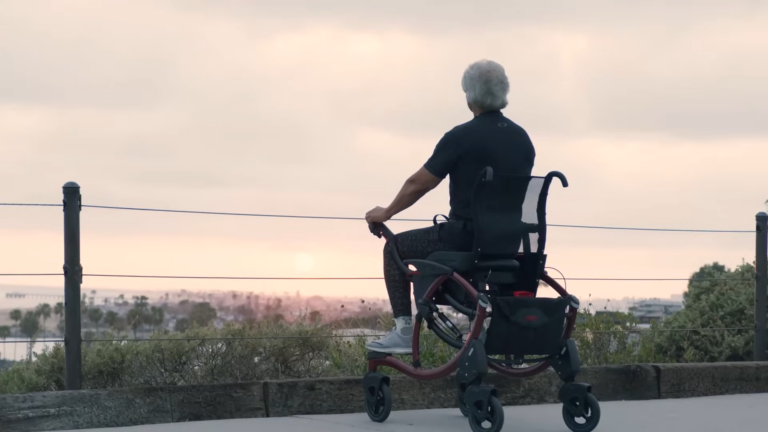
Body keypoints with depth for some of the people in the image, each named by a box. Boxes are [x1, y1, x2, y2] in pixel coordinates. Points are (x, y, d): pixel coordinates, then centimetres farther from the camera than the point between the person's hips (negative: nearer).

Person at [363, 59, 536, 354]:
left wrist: (386, 213, 8)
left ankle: (404, 332, 6)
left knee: (396, 248, 13)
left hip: (466, 239, -6)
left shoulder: (461, 137, -14)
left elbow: (419, 184, -8)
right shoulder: (523, 138, 6)